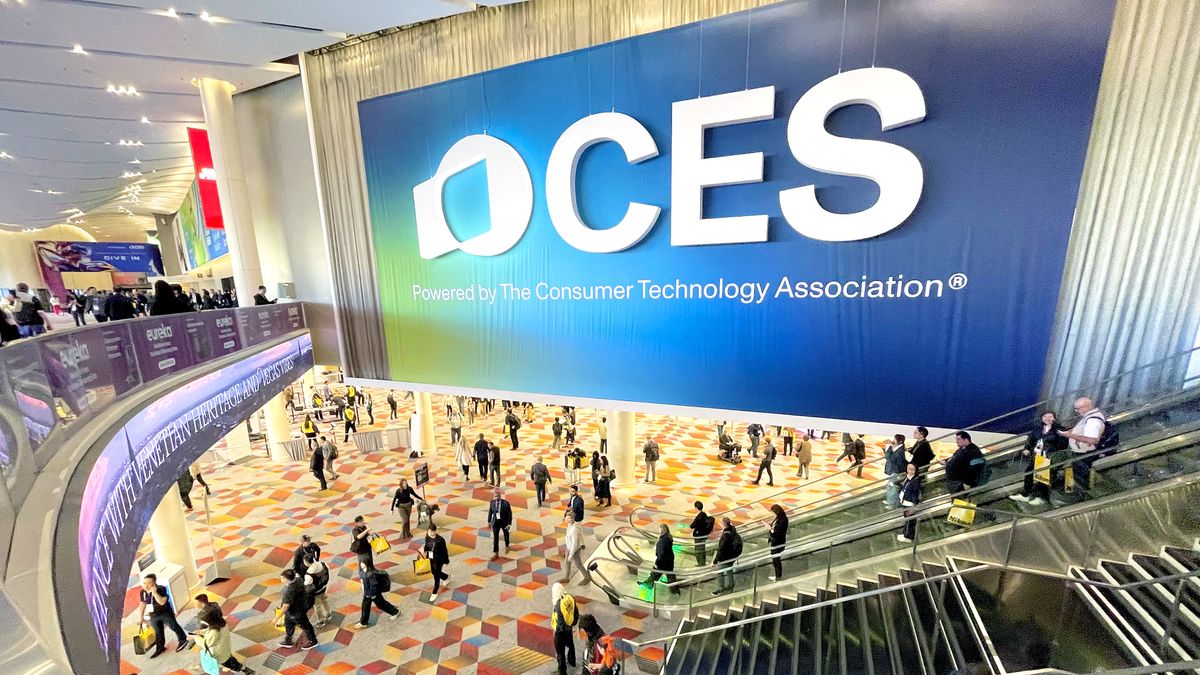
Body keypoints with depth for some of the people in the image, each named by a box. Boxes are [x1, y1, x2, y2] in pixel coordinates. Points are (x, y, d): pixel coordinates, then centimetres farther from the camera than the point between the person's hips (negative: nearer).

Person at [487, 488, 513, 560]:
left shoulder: (506, 503, -24)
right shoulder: (492, 502, -13)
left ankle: (507, 547, 49)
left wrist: (509, 524, -19)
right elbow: (490, 512, 2)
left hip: (504, 522, -1)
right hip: (496, 522, 2)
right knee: (495, 538, 3)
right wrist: (489, 521, 6)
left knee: (506, 535, 22)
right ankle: (496, 554, 16)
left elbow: (510, 514, -17)